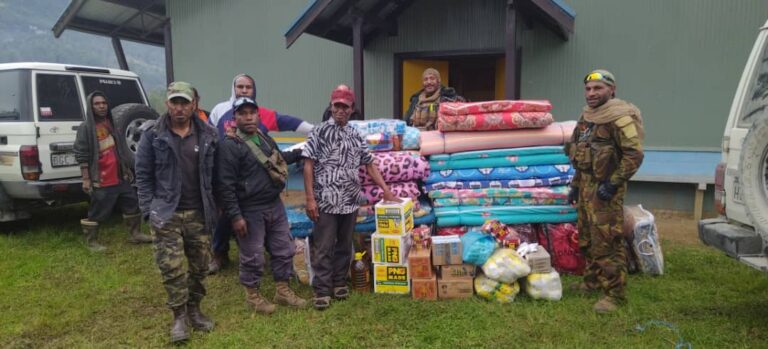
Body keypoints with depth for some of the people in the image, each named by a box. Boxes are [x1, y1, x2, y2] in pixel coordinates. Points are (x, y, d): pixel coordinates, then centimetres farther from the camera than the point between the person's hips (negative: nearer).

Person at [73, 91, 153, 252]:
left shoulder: (112, 124, 11)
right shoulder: (85, 127, -10)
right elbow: (81, 155, -11)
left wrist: (127, 169, 20)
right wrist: (86, 179, -14)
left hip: (120, 177, 7)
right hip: (101, 180, -7)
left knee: (132, 204, 13)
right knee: (97, 212, 1)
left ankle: (135, 234, 26)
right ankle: (91, 242, 15)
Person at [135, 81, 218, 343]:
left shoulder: (208, 135, 3)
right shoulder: (153, 136, -2)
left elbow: (215, 174, 6)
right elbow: (143, 175, 1)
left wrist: (214, 206, 2)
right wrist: (149, 209, -5)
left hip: (199, 213, 2)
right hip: (167, 214, -2)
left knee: (200, 266, 10)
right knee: (172, 268, -2)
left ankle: (194, 310, 27)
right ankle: (179, 316, 12)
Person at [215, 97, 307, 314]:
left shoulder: (266, 139, 11)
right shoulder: (229, 146, -15)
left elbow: (279, 159, 33)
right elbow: (225, 185, -18)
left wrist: (301, 152, 30)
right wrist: (235, 216, -20)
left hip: (275, 206, 8)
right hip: (250, 211, -8)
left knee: (284, 250, 14)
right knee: (253, 257, 4)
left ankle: (282, 291, 29)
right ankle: (252, 295, 24)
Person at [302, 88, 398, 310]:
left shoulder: (356, 136, 10)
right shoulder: (319, 132, -4)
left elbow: (370, 165, 16)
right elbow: (308, 166, -6)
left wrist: (386, 190, 9)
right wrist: (310, 199, -12)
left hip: (350, 202, 5)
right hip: (326, 202, -5)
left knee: (344, 245, 14)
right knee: (323, 248, 0)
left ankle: (339, 283, 27)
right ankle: (322, 290, 8)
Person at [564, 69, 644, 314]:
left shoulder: (619, 117, -14)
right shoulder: (586, 117, 16)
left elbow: (634, 154, -19)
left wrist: (613, 183, -20)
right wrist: (575, 185, 20)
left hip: (605, 189, -9)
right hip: (586, 186, 10)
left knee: (607, 242, -9)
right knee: (587, 239, 18)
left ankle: (615, 294, -1)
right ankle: (593, 281, 33)